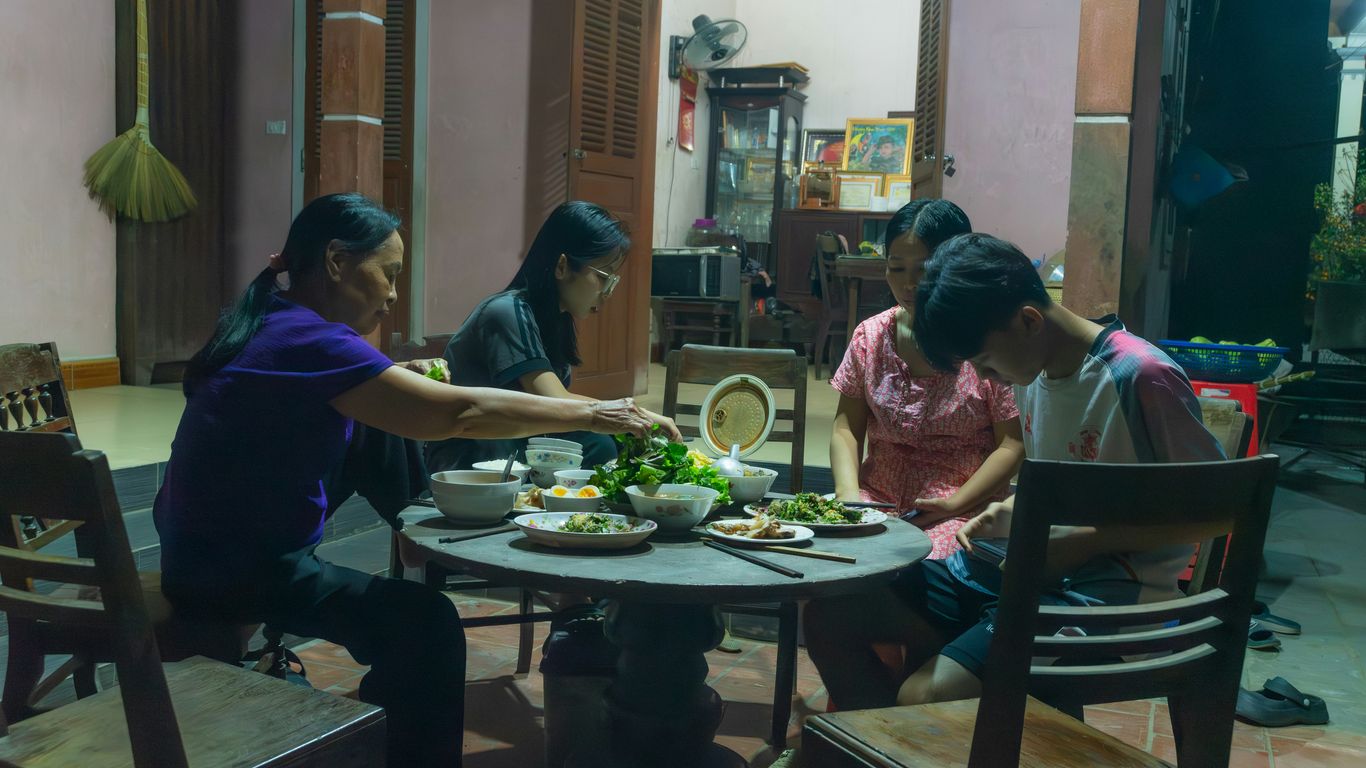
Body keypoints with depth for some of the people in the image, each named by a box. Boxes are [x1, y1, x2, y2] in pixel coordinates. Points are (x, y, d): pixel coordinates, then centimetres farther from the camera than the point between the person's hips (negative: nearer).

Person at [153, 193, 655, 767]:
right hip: (236, 570, -9)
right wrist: (593, 414, -18)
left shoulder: (272, 321, 7)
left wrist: (401, 387, 3)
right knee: (425, 624, -9)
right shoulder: (306, 339, -21)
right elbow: (460, 412, -25)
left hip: (211, 546, 9)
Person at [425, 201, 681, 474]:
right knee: (597, 447, -23)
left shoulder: (554, 320, 7)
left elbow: (558, 399, 0)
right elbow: (556, 405, -27)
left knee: (600, 446, -15)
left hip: (512, 451, 8)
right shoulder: (509, 313, -20)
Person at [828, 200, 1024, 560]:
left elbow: (1012, 445, -4)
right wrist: (848, 493, -10)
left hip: (962, 509, -3)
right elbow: (846, 428, 8)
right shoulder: (870, 336, 8)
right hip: (875, 498, 4)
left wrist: (952, 504, -15)